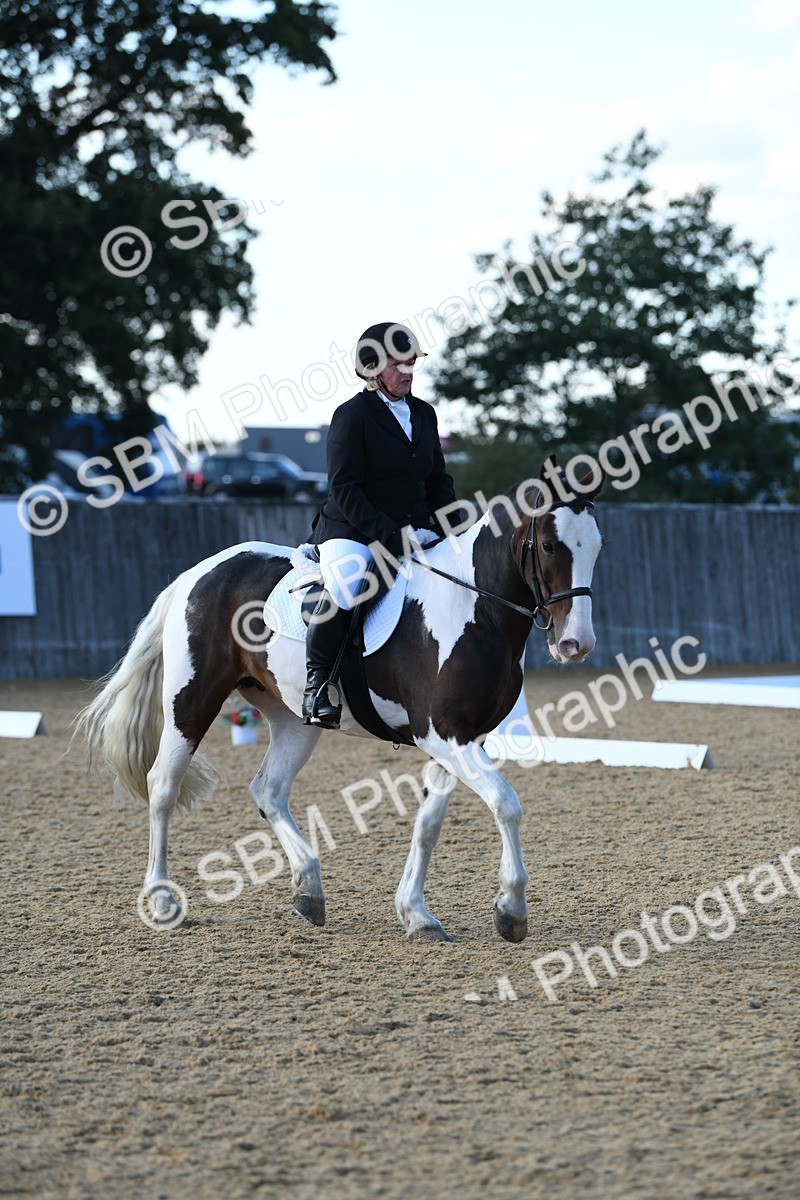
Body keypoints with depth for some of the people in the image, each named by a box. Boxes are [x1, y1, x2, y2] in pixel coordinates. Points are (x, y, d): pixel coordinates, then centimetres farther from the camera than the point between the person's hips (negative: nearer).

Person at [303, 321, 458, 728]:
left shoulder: (424, 413, 14)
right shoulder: (352, 415, -6)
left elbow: (438, 481, 19)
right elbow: (344, 489, -13)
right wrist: (388, 534, -22)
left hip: (415, 527, 7)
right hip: (352, 530, -6)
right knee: (345, 590, -36)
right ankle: (318, 679, -14)